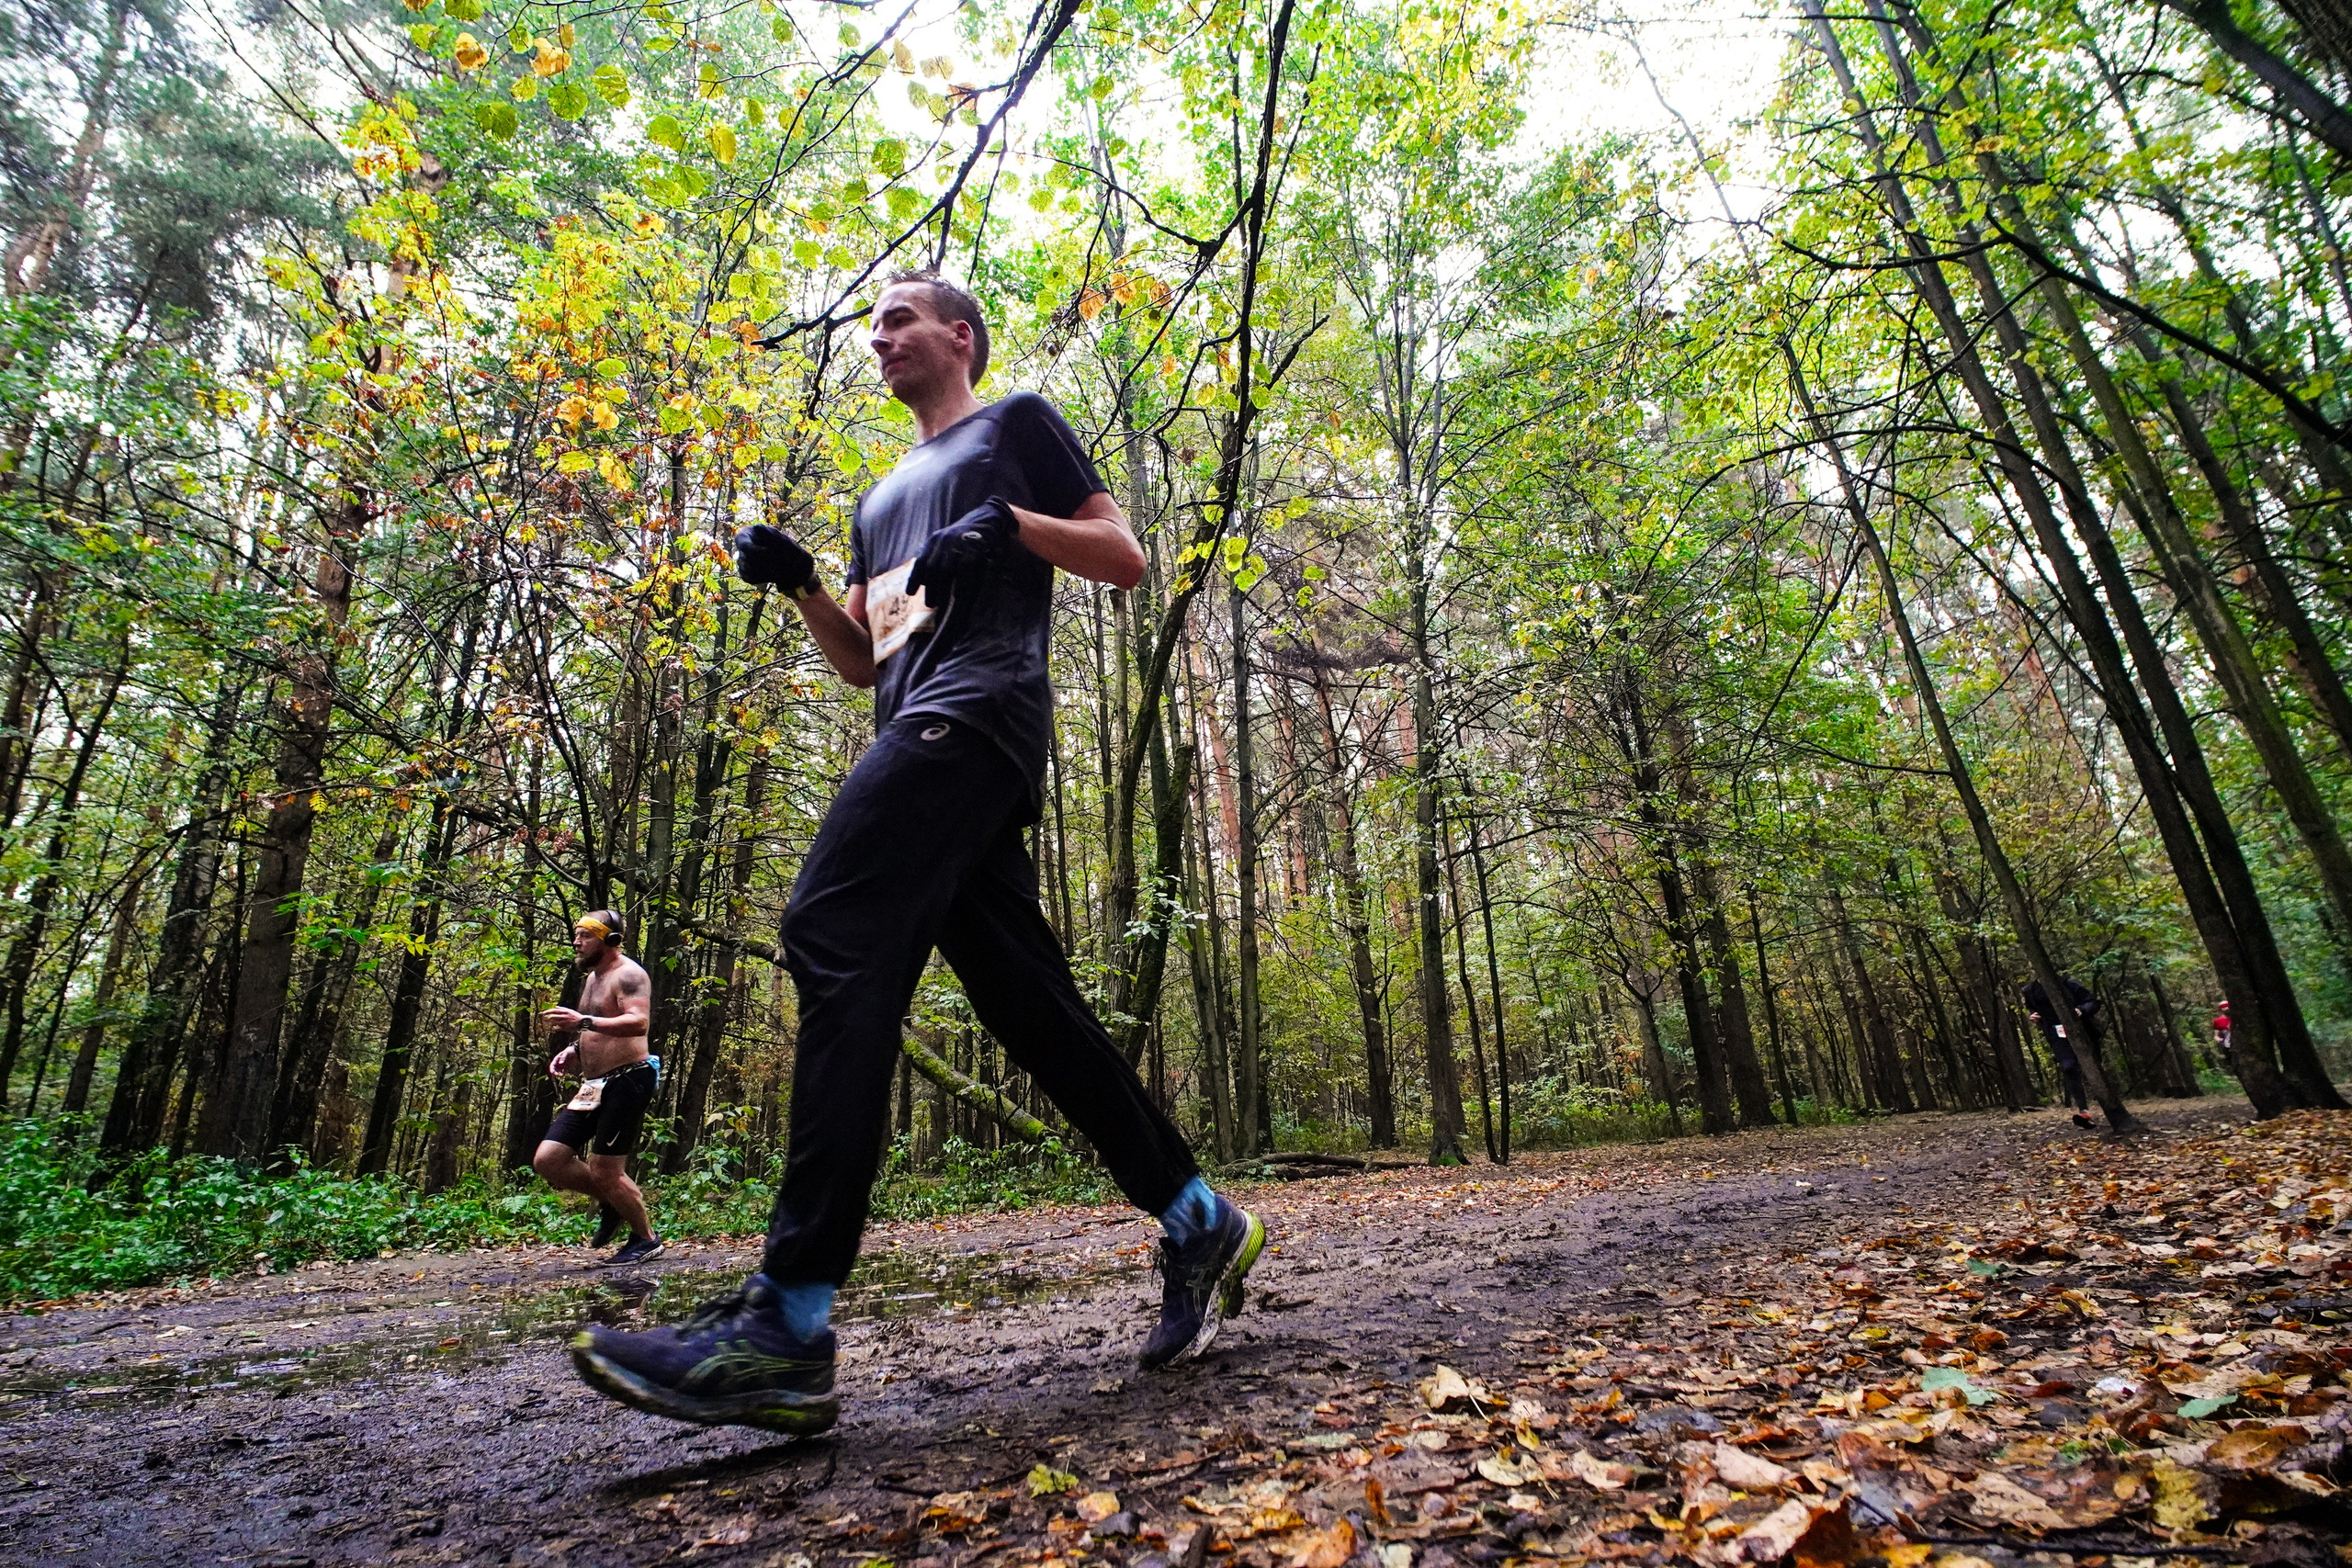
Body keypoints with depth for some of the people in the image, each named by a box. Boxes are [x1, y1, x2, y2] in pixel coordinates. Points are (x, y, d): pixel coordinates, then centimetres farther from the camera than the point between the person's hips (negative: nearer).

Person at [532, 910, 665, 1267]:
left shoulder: (628, 974, -11)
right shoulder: (591, 979, 18)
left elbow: (639, 1022, -28)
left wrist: (583, 1022, -38)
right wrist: (572, 1051, 11)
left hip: (627, 1081, -9)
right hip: (593, 1086, 9)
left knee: (604, 1171, -7)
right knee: (547, 1160, 2)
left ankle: (646, 1240, 11)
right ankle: (610, 1204, 21)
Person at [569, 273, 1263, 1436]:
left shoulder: (1016, 425, 15)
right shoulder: (884, 496, 35)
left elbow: (1126, 559, 5)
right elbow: (861, 661, 29)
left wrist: (1009, 523, -10)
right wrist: (794, 582, 13)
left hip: (979, 708, -8)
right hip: (921, 737, 9)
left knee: (833, 936, -23)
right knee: (1029, 1000, 1)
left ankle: (788, 1332, -25)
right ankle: (1200, 1224, 9)